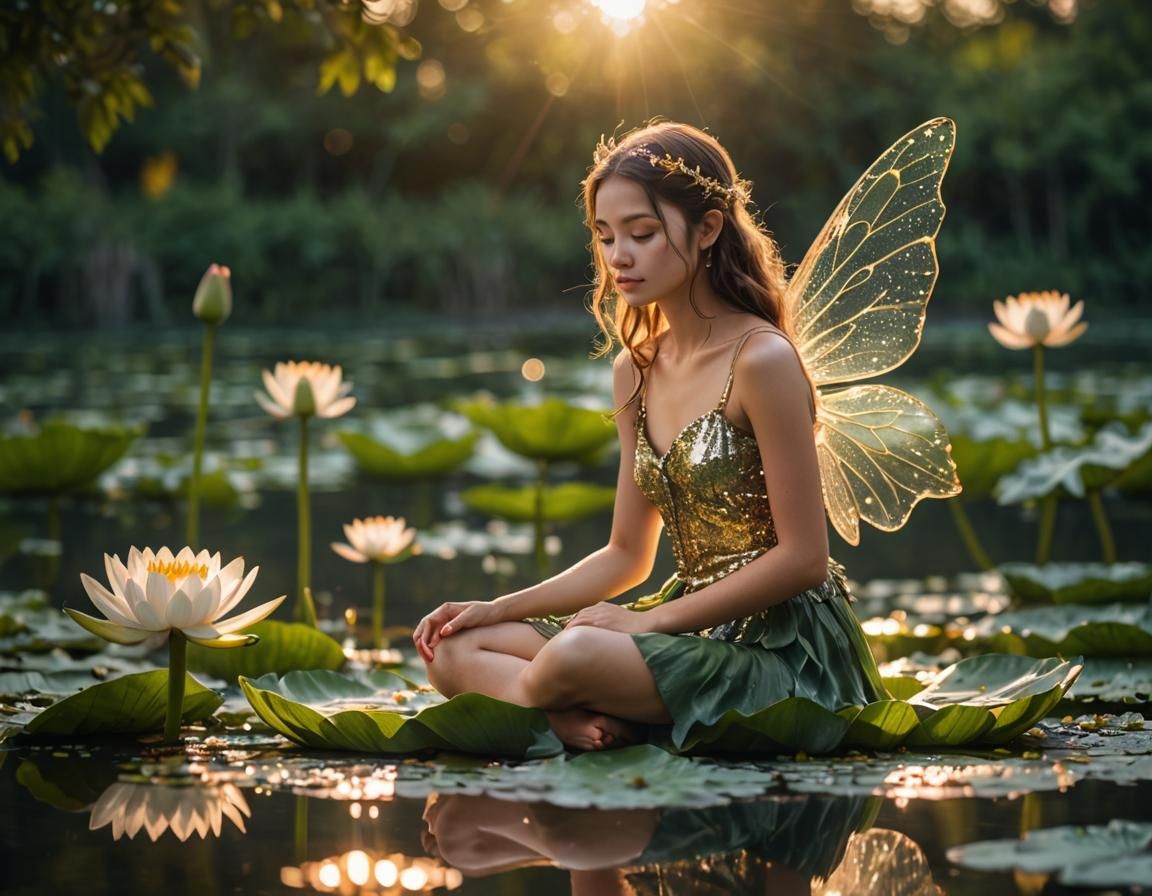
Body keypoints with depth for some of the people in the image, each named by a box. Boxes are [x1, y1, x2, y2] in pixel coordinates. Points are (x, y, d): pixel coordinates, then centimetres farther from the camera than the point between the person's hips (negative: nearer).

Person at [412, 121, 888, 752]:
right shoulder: (635, 371, 10)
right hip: (698, 631, 9)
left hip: (783, 647, -9)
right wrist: (499, 609, 5)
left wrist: (650, 620, -14)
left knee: (575, 656, -35)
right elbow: (627, 555, 16)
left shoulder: (760, 361, -15)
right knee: (454, 650, -5)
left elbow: (802, 557, -15)